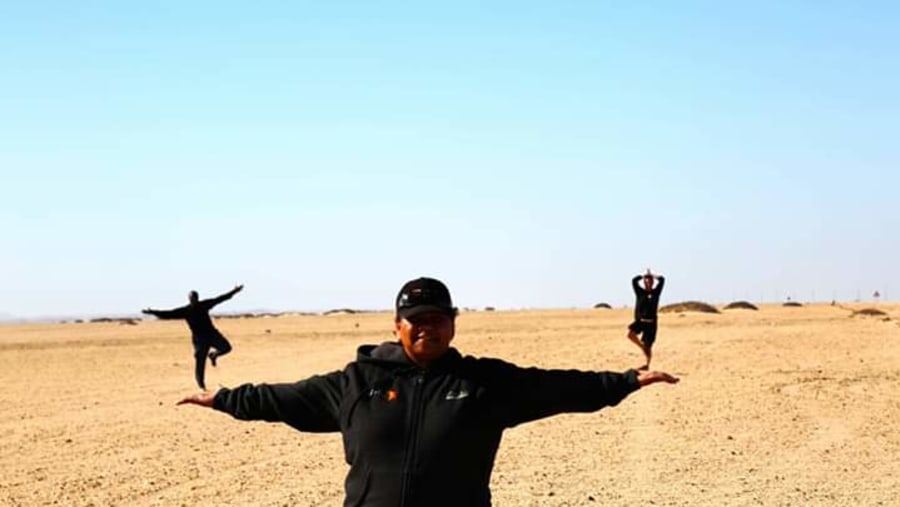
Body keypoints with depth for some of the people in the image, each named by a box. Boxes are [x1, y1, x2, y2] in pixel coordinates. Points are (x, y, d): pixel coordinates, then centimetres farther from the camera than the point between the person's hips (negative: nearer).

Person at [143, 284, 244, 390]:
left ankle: (213, 354, 18)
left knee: (226, 347, -15)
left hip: (211, 333, 3)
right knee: (200, 362, -2)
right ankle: (201, 383, 15)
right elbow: (168, 314, -12)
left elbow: (219, 298, 9)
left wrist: (234, 291, 12)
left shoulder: (204, 305, 3)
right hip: (199, 338, -3)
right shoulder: (184, 310, -5)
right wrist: (152, 312, -23)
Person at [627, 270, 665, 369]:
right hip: (639, 320, 1)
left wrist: (652, 275, 11)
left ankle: (647, 364, 14)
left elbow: (662, 280, -1)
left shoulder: (656, 292, 4)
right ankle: (642, 347, 0)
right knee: (630, 333, -25)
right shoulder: (640, 292, 4)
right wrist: (644, 276, 7)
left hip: (651, 322, -1)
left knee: (648, 345, 0)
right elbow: (634, 281, -5)